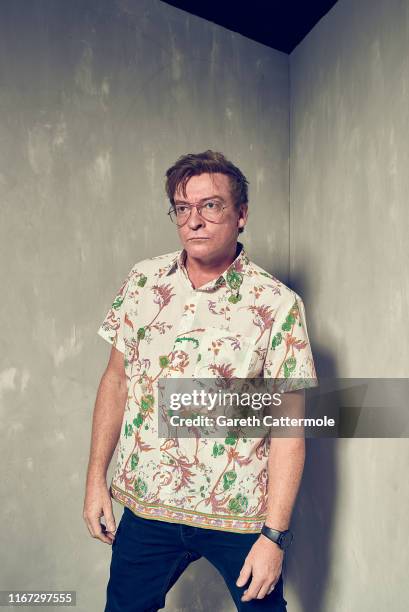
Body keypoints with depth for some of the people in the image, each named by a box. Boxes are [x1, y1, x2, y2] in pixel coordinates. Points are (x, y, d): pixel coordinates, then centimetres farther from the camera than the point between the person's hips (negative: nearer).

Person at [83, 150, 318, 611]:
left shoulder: (278, 305, -12)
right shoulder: (143, 281, -2)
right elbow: (116, 380, 6)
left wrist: (274, 535, -13)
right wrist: (96, 477, 5)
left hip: (240, 513, -2)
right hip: (146, 503, 3)